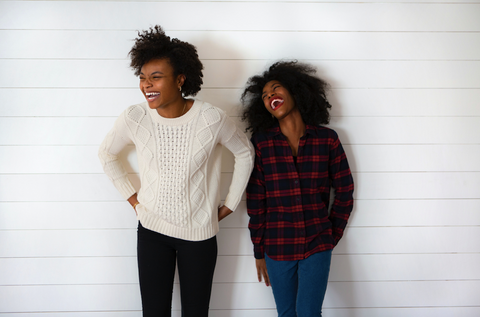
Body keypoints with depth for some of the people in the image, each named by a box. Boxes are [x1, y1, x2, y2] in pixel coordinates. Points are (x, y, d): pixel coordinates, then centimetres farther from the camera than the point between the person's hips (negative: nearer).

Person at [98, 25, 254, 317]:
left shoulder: (212, 118, -17)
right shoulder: (134, 118, -12)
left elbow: (245, 153, 2)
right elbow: (107, 154, 9)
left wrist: (230, 205, 3)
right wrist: (131, 196, 5)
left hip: (199, 233, -1)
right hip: (152, 230, 1)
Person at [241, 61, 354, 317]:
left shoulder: (327, 139, -3)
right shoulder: (261, 142, -4)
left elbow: (344, 191, 5)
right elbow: (255, 200, -2)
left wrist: (333, 236, 4)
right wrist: (259, 251, 1)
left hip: (317, 246, -1)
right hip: (277, 247, 1)